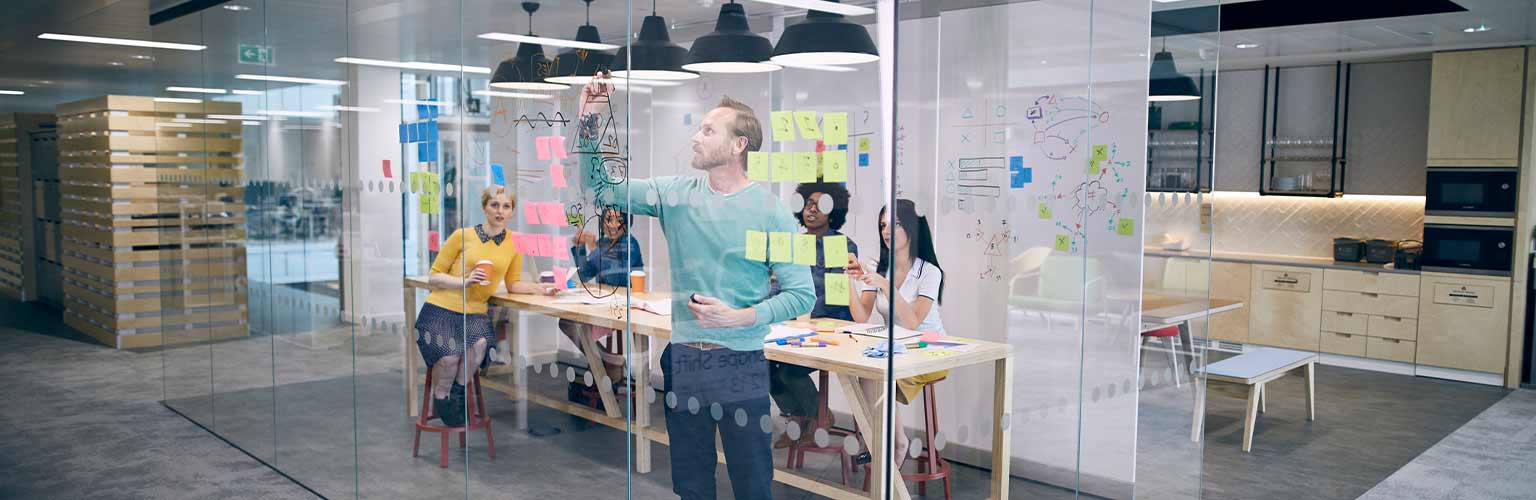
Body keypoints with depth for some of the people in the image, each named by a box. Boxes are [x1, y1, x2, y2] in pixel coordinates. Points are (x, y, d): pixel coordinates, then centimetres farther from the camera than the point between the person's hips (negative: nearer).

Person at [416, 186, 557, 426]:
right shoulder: (462, 236, -3)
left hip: (474, 314, 2)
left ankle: (458, 390, 2)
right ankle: (440, 398, 9)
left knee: (479, 345, -30)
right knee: (449, 357, -27)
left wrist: (539, 288, -3)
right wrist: (464, 281, -16)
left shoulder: (514, 243, 6)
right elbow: (434, 276, 0)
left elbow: (513, 284, 16)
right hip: (440, 310, -2)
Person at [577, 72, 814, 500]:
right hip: (682, 360, 4)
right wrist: (591, 120, -6)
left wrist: (738, 317, -19)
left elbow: (802, 295, -9)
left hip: (741, 365, -4)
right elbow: (601, 185, 6)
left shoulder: (769, 211, -9)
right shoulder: (677, 193, 4)